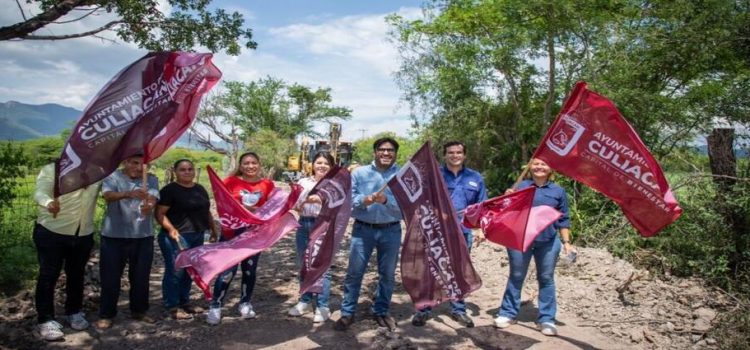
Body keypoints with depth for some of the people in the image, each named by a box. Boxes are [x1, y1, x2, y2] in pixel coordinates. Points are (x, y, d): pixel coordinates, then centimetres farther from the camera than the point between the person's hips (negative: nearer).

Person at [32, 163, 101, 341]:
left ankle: (74, 312, 31)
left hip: (84, 235, 4)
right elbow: (40, 192, -23)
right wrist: (49, 203, -44)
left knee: (76, 275, 15)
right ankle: (45, 320, 8)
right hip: (51, 233, -4)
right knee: (48, 276, 0)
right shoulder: (51, 170, -8)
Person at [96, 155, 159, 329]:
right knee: (110, 277, 5)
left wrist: (148, 206, -40)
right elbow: (108, 195, -24)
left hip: (143, 236, 2)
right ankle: (106, 315, 20)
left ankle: (139, 311, 28)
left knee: (141, 277, 11)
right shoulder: (112, 177, -4)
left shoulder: (151, 180, 3)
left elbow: (153, 199, -14)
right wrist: (128, 194, -45)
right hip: (114, 236, -2)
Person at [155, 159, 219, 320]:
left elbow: (207, 212, 23)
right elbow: (160, 213, -12)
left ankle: (184, 302, 26)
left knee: (189, 271, 14)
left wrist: (213, 230, 20)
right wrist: (171, 229, -24)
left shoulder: (200, 189, 15)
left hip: (197, 237, 7)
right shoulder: (170, 190, -7)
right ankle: (173, 307, 6)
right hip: (177, 237, -7)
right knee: (175, 272, -4)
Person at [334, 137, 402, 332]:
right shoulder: (359, 173, 2)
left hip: (391, 231, 0)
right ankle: (347, 313, 15)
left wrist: (386, 200, -27)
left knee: (387, 274, 12)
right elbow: (348, 198, -2)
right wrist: (364, 200, -21)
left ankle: (381, 312, 29)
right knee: (354, 272, 4)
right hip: (362, 229, 0)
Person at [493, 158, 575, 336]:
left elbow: (563, 220, 9)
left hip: (548, 242, 1)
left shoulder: (558, 191, 7)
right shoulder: (521, 186, 5)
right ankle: (508, 313, 19)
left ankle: (546, 319, 18)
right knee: (516, 277, 9)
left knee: (546, 279, 8)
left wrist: (566, 242, 3)